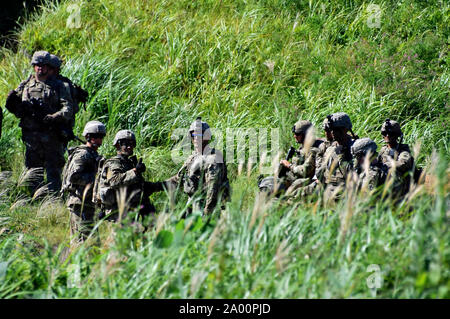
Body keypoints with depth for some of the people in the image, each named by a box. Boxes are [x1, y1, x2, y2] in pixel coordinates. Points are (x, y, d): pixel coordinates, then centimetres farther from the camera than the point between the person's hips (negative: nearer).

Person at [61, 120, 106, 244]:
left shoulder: (94, 155, 19)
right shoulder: (82, 154, -12)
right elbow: (73, 177, -21)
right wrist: (94, 177, -20)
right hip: (80, 202, -10)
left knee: (77, 238, 12)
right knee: (86, 235, -14)